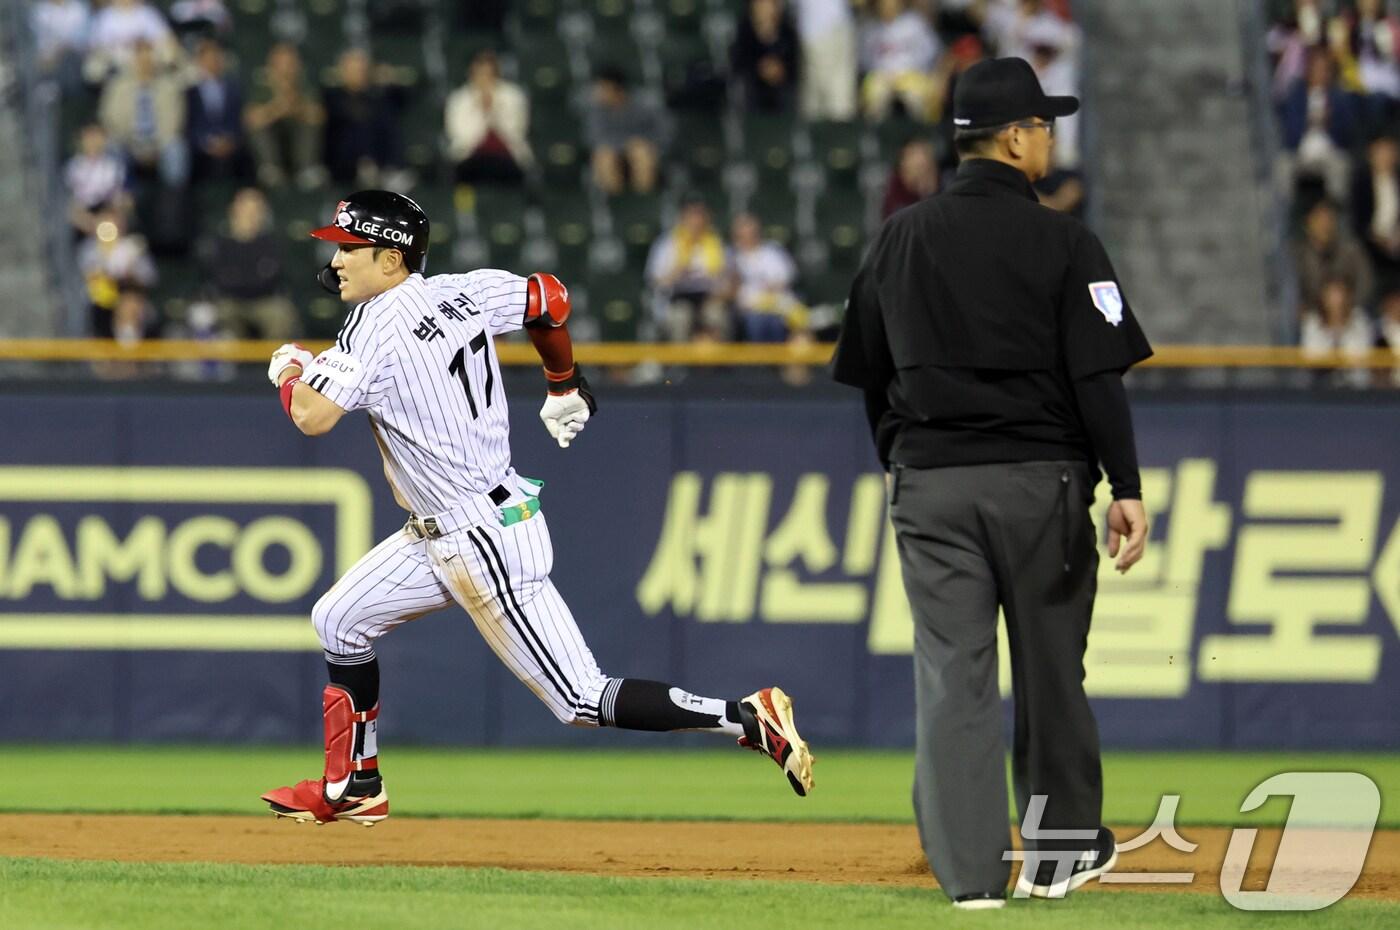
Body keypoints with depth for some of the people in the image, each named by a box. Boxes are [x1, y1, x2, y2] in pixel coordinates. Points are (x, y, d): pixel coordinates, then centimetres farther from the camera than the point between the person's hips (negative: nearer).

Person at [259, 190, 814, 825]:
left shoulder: (376, 326, -19)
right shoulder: (463, 292, 4)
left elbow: (314, 418, -25)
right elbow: (552, 300, 16)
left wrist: (290, 371, -2)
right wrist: (565, 385, 31)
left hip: (486, 545, -10)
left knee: (583, 703, -8)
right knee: (338, 622, 16)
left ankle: (749, 719, -10)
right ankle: (354, 788, 24)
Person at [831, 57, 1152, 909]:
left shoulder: (901, 239, 6)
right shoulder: (1062, 242, -6)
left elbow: (869, 374, 12)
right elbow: (1099, 376, -11)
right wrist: (1127, 487, -10)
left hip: (931, 484, 3)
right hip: (1040, 480, -3)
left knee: (953, 676, 1)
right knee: (1050, 668, 11)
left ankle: (971, 869, -3)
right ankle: (1060, 848, 20)